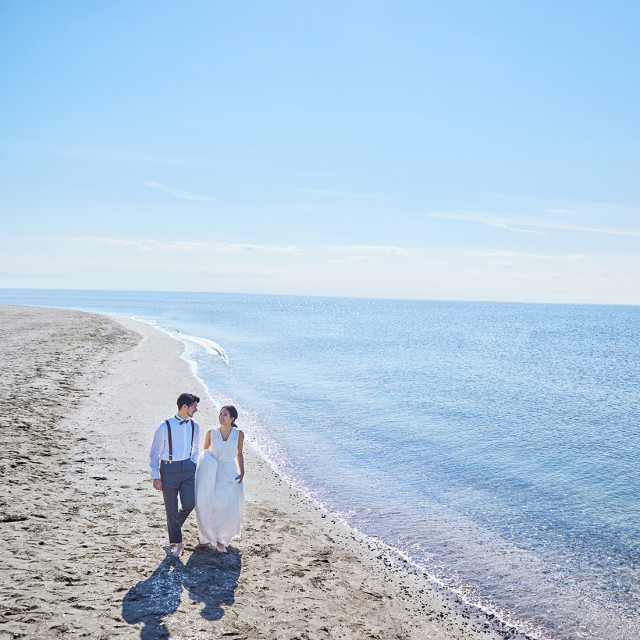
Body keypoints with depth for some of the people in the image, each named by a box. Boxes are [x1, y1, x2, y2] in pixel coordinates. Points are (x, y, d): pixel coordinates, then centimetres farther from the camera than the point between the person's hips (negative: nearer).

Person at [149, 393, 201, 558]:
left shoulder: (194, 426, 4)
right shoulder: (165, 427, -11)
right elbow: (155, 453, -5)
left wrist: (193, 464, 13)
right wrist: (156, 477, -6)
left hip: (188, 468, 4)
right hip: (169, 469, -4)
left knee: (189, 504, 0)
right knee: (171, 508, 3)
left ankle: (173, 525, 32)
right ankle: (178, 543, 19)